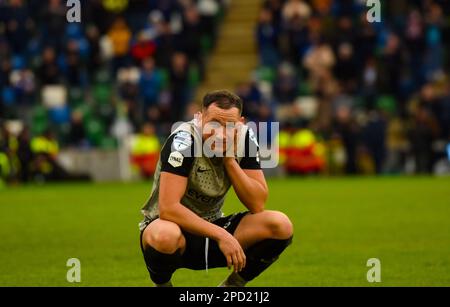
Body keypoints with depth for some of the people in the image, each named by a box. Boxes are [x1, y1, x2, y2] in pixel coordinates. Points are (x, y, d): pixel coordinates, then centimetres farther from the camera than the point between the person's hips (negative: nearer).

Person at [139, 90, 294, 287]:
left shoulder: (245, 138, -7)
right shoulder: (183, 140, -23)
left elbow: (258, 205, -11)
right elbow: (168, 208, -31)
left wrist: (229, 159, -21)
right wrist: (221, 235, -30)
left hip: (212, 227, 5)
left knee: (281, 226, -17)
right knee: (164, 236, -42)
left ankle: (232, 285, 6)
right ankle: (162, 284, -6)